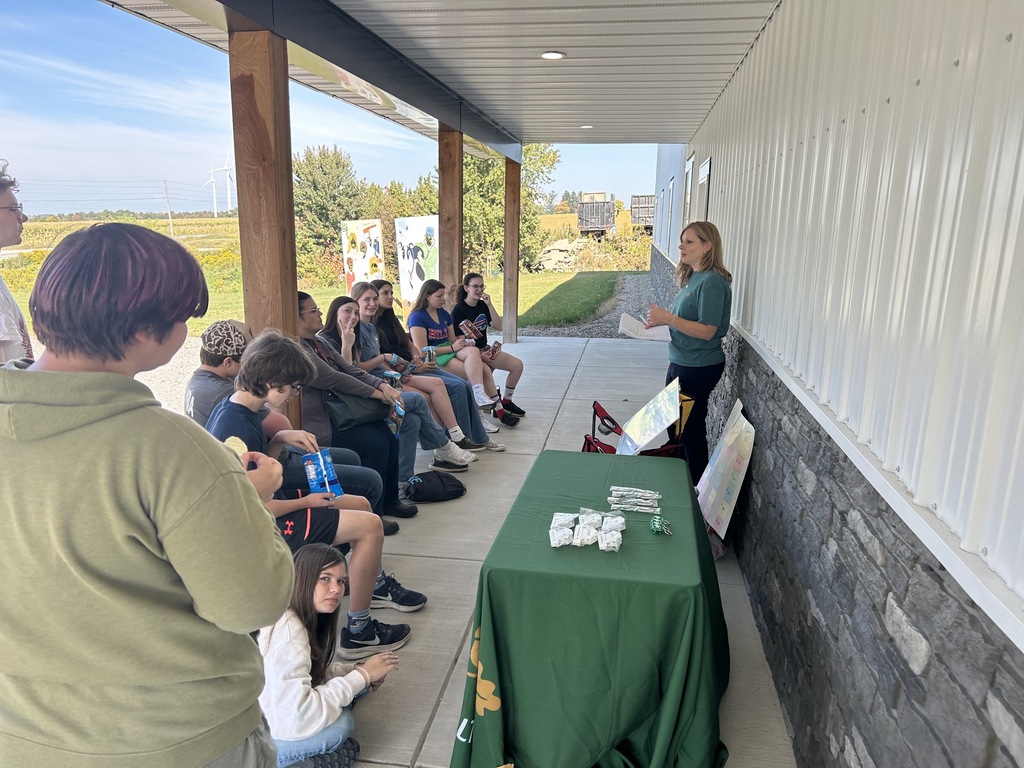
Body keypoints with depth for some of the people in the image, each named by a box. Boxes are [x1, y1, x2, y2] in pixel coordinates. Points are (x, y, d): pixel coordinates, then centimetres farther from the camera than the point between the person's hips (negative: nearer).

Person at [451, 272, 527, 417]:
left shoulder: (483, 305, 9)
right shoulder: (458, 310, -10)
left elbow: (498, 326, 3)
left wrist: (489, 305, -7)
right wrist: (479, 356, -22)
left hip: (484, 349, 7)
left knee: (517, 364, -8)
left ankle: (506, 401, 7)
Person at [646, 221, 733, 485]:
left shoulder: (711, 282, -20)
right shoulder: (693, 277, 9)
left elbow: (707, 330, -24)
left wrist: (668, 318, -28)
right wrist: (662, 319, 3)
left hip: (699, 367, -10)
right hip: (682, 363, 10)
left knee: (691, 429, 2)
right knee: (674, 423, 20)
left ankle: (696, 485, 18)